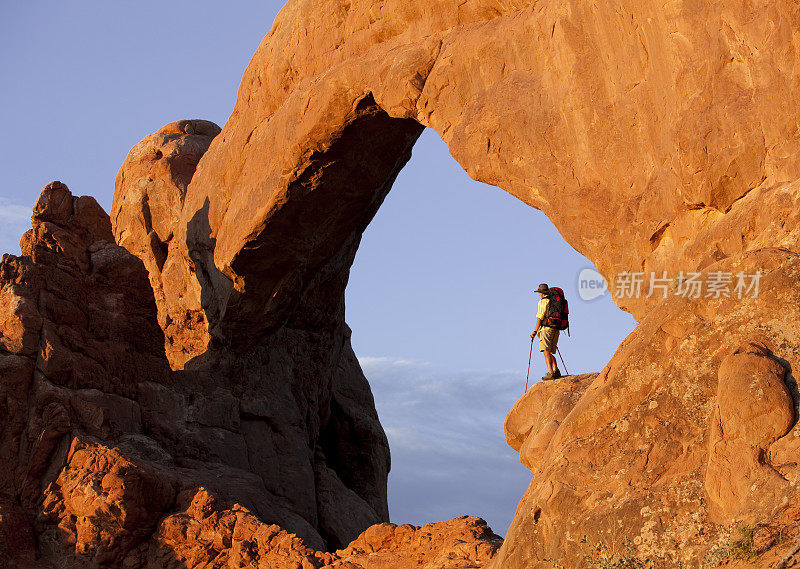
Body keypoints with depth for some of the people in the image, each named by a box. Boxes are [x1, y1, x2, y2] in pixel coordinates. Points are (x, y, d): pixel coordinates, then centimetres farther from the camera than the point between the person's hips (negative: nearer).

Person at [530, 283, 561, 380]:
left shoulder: (543, 302, -4)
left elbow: (540, 317, -11)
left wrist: (535, 331, -10)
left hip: (546, 328, -8)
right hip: (556, 329, 8)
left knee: (546, 352, -14)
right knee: (550, 353, 15)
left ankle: (550, 373, -27)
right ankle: (556, 371, 0)